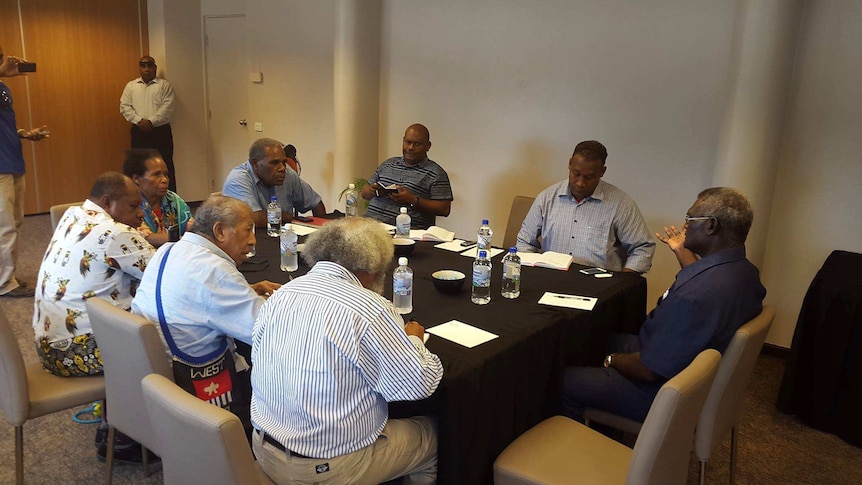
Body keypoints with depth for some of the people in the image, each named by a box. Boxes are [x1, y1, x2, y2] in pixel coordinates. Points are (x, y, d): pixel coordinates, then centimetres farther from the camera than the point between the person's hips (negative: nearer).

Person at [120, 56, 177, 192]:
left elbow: (167, 107, -8)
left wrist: (151, 121, -16)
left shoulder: (164, 85, 3)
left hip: (161, 131, -2)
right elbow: (124, 107, 4)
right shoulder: (131, 85, 12)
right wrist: (139, 121, -11)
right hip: (139, 132, 3)